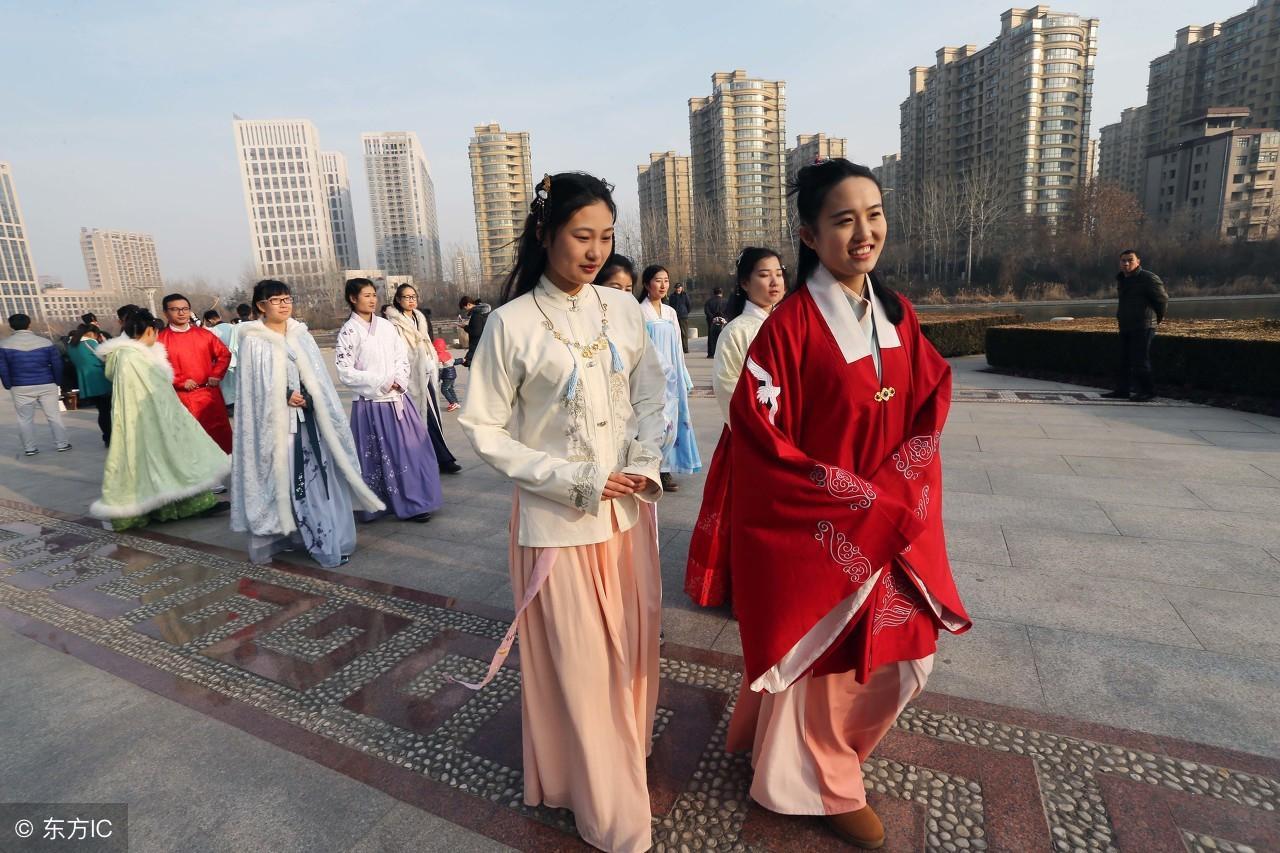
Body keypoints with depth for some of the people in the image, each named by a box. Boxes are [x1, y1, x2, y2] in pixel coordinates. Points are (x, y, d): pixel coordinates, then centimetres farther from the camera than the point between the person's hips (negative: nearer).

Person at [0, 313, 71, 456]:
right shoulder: (45, 342, -5)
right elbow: (57, 364, -3)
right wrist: (58, 382, 8)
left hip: (20, 388, 0)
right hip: (47, 385, 0)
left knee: (25, 418, 10)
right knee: (53, 415, 7)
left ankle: (29, 448, 14)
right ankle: (62, 444, 9)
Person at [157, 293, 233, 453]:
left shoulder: (204, 334, 6)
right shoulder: (160, 339, -3)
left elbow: (224, 354, 11)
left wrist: (216, 375, -1)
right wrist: (180, 382, -15)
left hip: (209, 392, 3)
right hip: (181, 397, -3)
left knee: (220, 432, 8)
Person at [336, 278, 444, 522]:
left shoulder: (386, 325, 8)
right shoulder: (349, 331, -5)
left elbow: (402, 356, 9)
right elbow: (345, 372, -10)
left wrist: (399, 381, -9)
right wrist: (382, 382, -13)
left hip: (398, 399, 5)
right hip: (371, 403, -4)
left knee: (410, 450, 6)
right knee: (379, 456, 2)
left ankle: (413, 502, 18)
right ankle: (377, 505, 15)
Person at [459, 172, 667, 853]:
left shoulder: (623, 309, 2)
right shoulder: (512, 324, -10)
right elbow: (484, 429, -8)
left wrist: (645, 458, -8)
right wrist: (576, 479, -14)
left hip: (630, 510, 4)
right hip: (557, 519, -4)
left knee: (632, 648, 17)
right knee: (578, 664, 9)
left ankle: (630, 758, 45)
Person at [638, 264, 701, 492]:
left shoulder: (670, 312, 13)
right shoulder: (640, 312, -5)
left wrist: (680, 377, 15)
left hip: (670, 375, 6)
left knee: (671, 424, 6)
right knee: (662, 425, -10)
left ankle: (664, 469, 17)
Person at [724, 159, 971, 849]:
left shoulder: (897, 314, 4)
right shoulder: (789, 325, -17)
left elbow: (930, 408, 9)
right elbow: (760, 438, -20)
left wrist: (899, 496, -7)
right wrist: (861, 504, -18)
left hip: (895, 524, 7)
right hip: (822, 529, -6)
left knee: (900, 654, 19)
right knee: (829, 659, 12)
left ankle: (823, 742, 50)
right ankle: (829, 785, 41)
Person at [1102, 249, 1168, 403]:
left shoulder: (1148, 278, -11)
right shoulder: (1121, 279, 14)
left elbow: (1162, 299, -4)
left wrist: (1157, 318, 7)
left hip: (1143, 327, -8)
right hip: (1125, 327, 8)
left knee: (1139, 361, -9)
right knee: (1124, 360, 11)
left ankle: (1148, 392, -1)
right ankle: (1122, 390, 17)